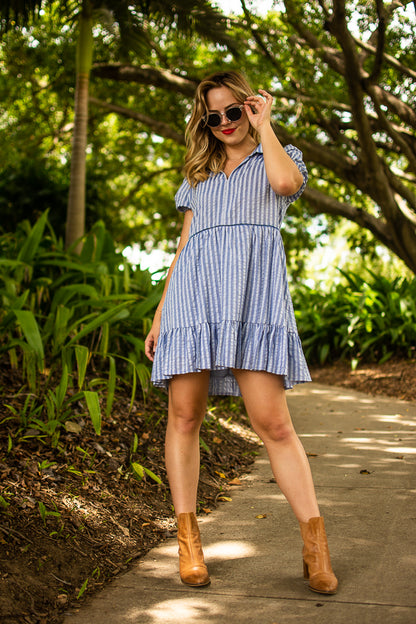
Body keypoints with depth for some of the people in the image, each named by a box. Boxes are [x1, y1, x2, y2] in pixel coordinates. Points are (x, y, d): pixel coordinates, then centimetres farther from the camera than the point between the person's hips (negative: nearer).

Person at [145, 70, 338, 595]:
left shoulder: (279, 157, 19)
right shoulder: (198, 176, 28)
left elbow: (287, 182, -8)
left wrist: (264, 126, 7)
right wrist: (160, 314, 16)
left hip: (254, 292, -4)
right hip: (195, 291, 4)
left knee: (273, 421, -13)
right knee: (184, 415, -3)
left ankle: (314, 544, -8)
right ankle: (188, 540, 5)